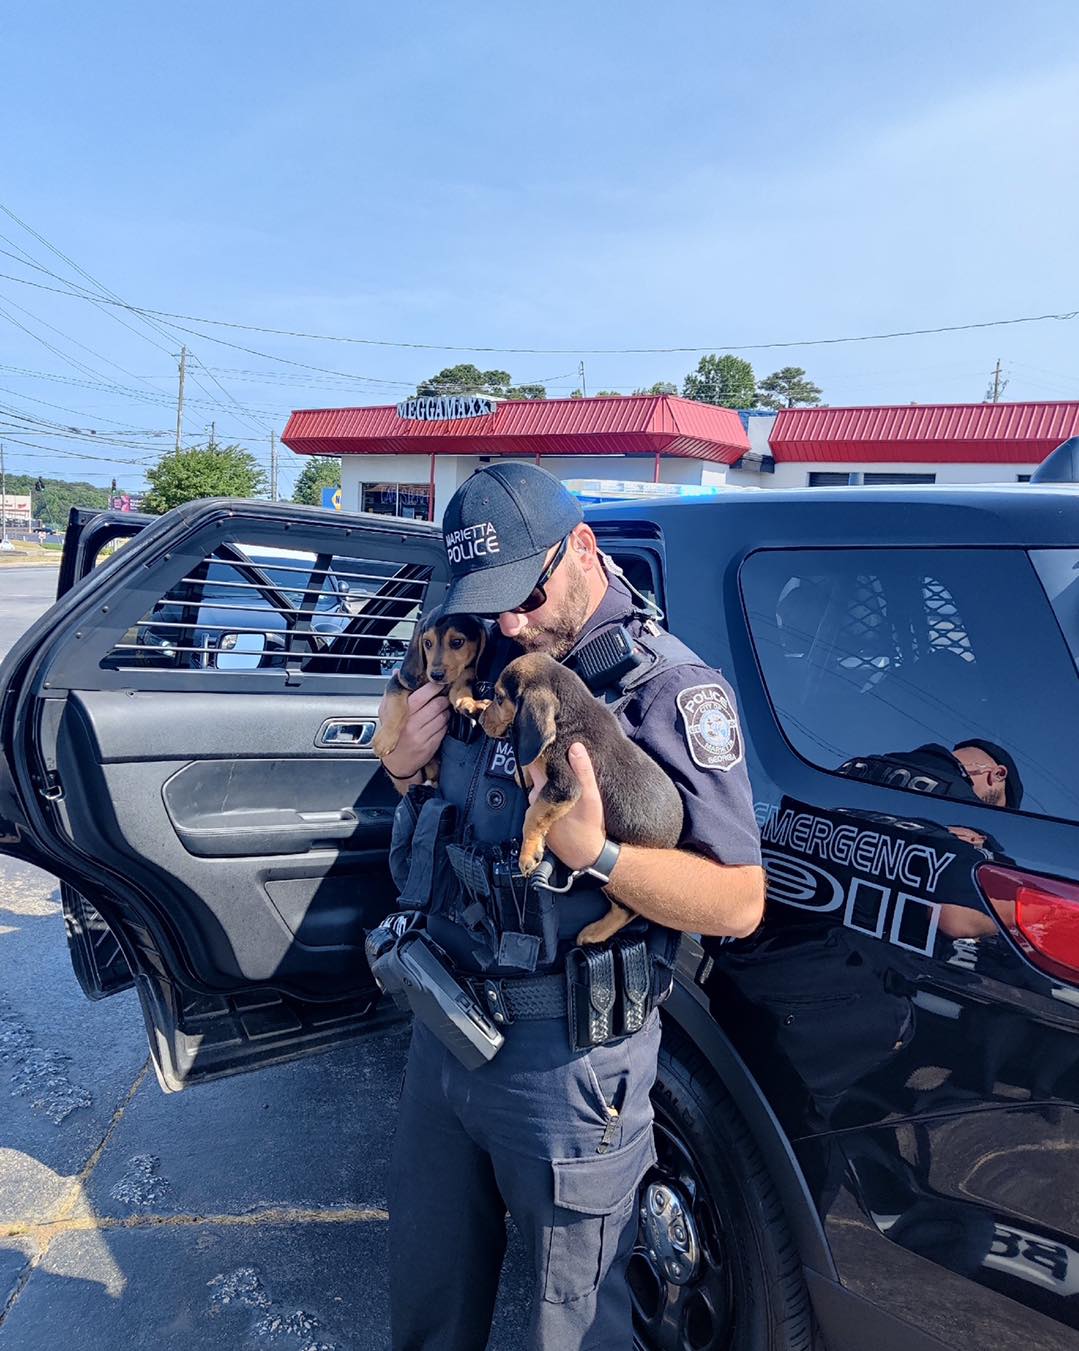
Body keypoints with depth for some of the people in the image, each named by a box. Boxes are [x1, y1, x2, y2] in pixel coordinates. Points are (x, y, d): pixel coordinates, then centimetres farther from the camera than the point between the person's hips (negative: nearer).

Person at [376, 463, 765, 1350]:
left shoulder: (669, 688, -16)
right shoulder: (491, 658, 1)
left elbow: (741, 903, -18)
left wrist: (594, 855, -32)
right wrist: (405, 768, -7)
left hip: (565, 1065, -5)